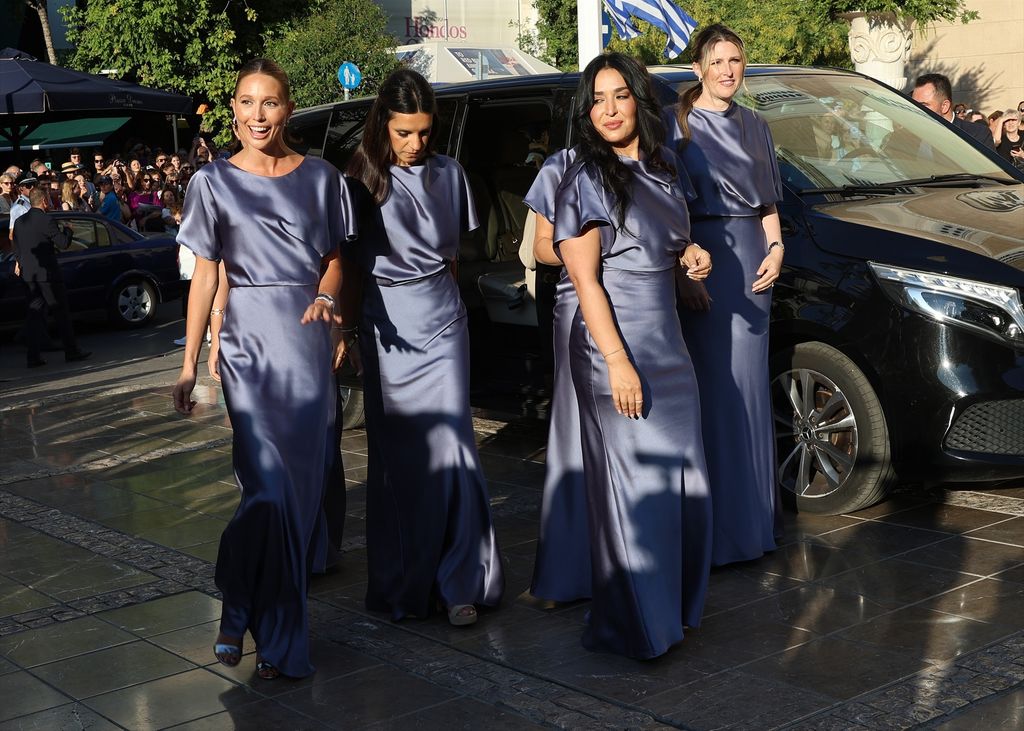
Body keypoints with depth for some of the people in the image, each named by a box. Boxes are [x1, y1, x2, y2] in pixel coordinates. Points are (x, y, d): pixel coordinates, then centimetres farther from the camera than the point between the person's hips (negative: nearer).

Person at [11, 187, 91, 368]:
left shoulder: (20, 221, 7)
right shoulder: (47, 221, -15)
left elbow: (17, 247, 16)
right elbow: (63, 243, -15)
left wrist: (19, 262, 31)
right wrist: (67, 230, 4)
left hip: (29, 273, 7)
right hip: (47, 273, -6)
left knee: (35, 313, 8)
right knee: (61, 312, 4)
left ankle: (34, 356, 4)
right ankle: (71, 351, 11)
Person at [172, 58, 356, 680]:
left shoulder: (321, 178, 7)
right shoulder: (215, 182, 4)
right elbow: (206, 276, 4)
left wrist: (325, 296, -10)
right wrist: (190, 364, 1)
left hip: (308, 337, 2)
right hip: (248, 337, -2)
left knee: (305, 479, 3)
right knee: (271, 482, -12)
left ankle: (244, 611, 22)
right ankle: (278, 637, 4)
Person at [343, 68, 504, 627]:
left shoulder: (447, 173, 8)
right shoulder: (362, 181, 1)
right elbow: (350, 262, 3)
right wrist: (346, 326, -3)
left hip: (441, 320, 1)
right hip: (386, 326, -1)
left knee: (449, 444, -6)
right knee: (395, 452, 3)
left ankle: (459, 582, 1)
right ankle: (402, 585, 13)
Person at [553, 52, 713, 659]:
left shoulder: (665, 169, 13)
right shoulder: (586, 181, -8)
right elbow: (585, 278, -12)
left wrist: (694, 256, 4)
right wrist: (618, 362, -18)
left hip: (669, 341, 7)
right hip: (614, 343, -7)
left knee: (684, 478, 8)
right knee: (633, 485, -3)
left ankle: (677, 604, 24)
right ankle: (634, 625, 9)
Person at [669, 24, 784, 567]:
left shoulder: (754, 127, 15)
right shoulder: (677, 123, -3)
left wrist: (775, 248, 3)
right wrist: (681, 272, -15)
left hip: (751, 256, 5)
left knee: (748, 382, 8)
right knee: (708, 383, -5)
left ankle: (754, 509, 17)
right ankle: (713, 521, 0)